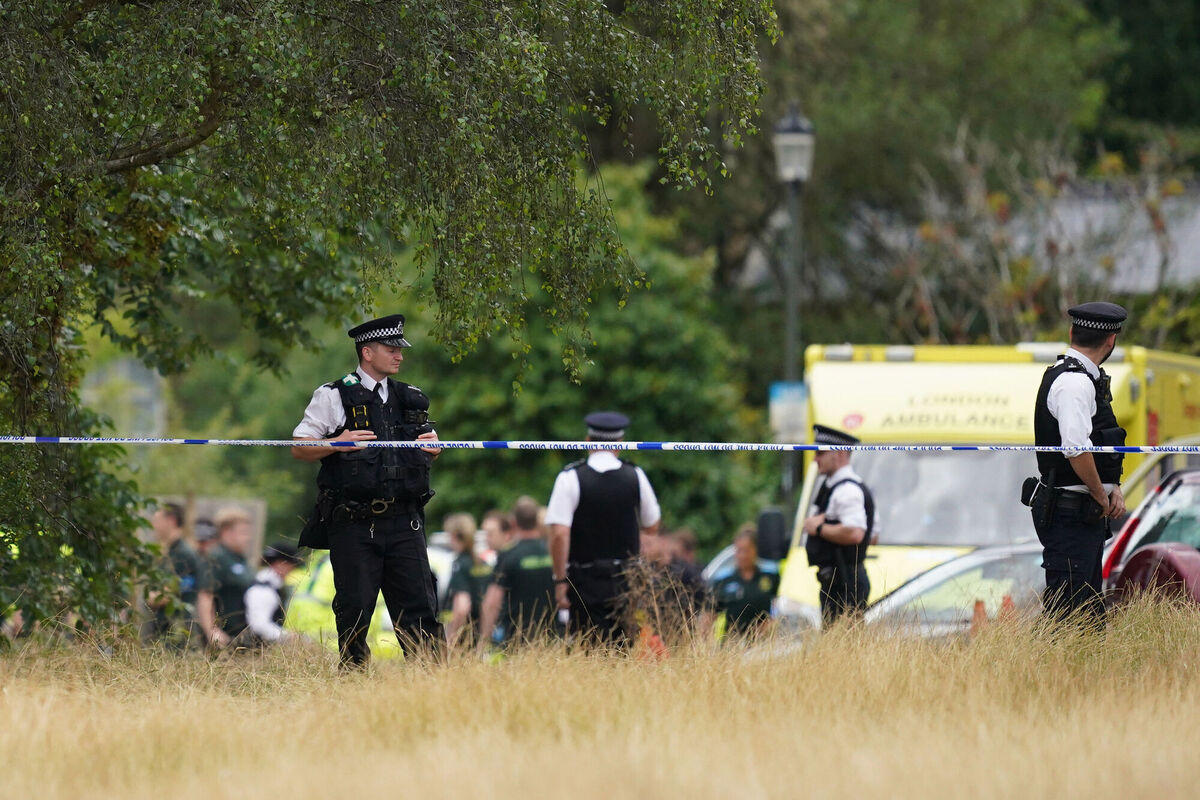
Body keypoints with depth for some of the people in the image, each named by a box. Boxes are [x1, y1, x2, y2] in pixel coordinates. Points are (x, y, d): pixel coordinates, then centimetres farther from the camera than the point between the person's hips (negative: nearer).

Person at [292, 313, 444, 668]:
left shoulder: (411, 399, 18)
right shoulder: (333, 397, 4)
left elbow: (424, 454, 28)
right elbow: (299, 448, 3)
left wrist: (432, 449, 5)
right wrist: (336, 444, -14)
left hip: (404, 522, 4)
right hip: (354, 527, -4)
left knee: (419, 607, -2)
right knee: (354, 612, -2)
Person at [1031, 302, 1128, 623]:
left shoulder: (1084, 378, 15)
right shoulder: (1074, 382, -17)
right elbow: (1076, 450, -28)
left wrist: (1114, 488, 7)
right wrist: (1101, 496, -14)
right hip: (1071, 513, -10)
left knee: (1091, 614, 13)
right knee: (1067, 609, -11)